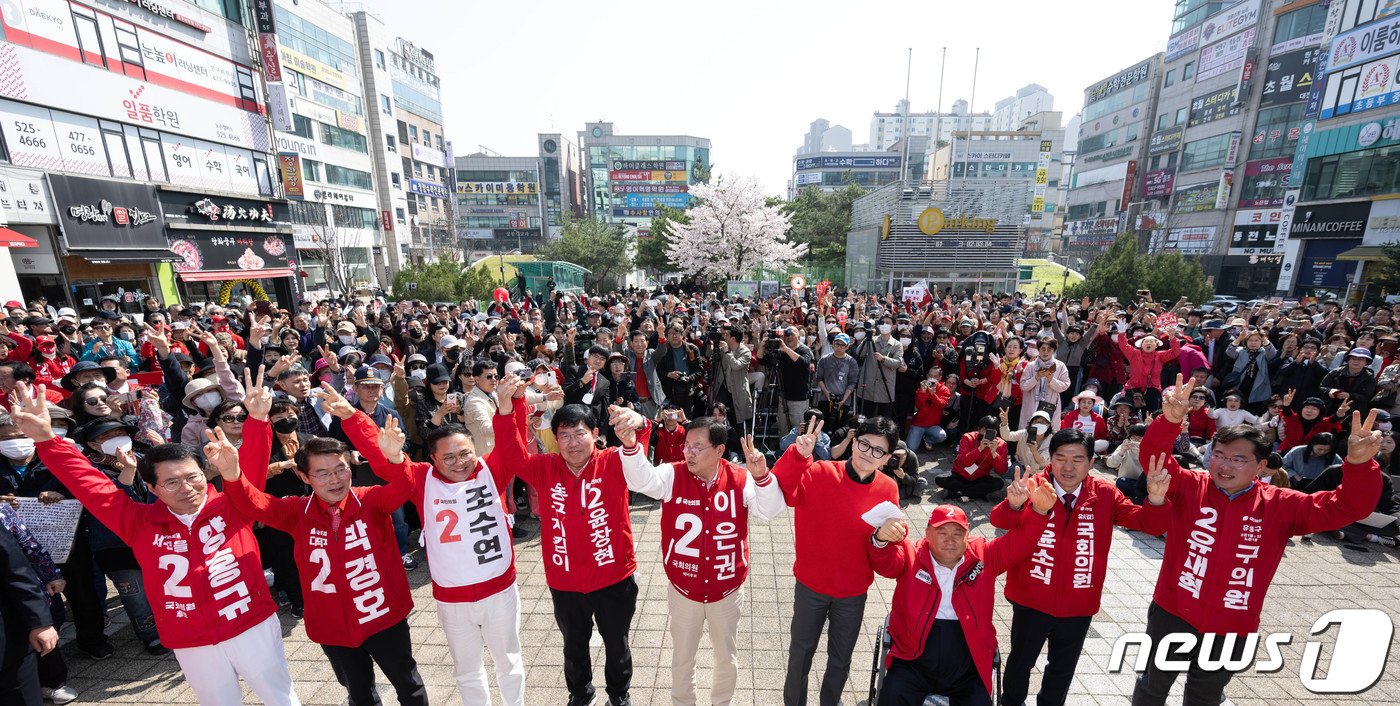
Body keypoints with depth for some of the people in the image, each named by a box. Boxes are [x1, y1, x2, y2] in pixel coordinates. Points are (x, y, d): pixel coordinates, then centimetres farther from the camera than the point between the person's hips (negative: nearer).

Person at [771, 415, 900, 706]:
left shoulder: (888, 489, -10)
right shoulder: (820, 473, -20)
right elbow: (781, 491, -35)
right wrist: (798, 455, -48)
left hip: (853, 593, 2)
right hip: (811, 586, -2)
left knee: (841, 661, 25)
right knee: (800, 655, 19)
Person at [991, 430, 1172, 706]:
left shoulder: (1105, 494, -8)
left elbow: (1150, 524, -10)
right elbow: (999, 520, -31)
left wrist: (1155, 499, -30)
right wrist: (1014, 505, -54)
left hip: (1079, 606, 3)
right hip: (1031, 599, -2)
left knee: (1063, 668, 26)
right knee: (1021, 660, 20)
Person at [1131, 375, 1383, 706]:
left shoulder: (1280, 506, -6)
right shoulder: (1190, 487, -14)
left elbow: (1347, 507, -13)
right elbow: (1154, 458, -31)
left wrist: (1359, 464, -30)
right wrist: (1170, 420, -48)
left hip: (1231, 629, 2)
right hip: (1172, 614, -2)